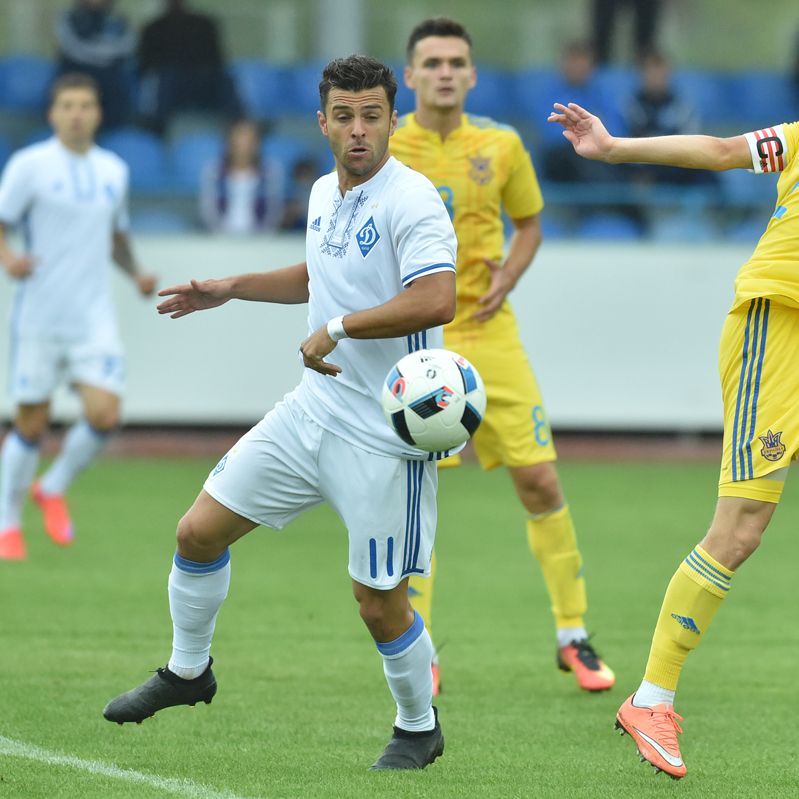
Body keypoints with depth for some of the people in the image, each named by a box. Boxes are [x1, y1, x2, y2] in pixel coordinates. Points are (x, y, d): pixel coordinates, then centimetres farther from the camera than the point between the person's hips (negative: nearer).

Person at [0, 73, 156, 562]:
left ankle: (54, 489, 15)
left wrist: (136, 272, 6)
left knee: (104, 413, -12)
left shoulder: (113, 171, 10)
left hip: (94, 317, 3)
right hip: (40, 315, -3)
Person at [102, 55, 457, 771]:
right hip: (314, 410, 8)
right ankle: (187, 671, 30)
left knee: (380, 603, -2)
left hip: (383, 437, -8)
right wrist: (234, 288, 24)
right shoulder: (325, 193, 9)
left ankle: (419, 728, 24)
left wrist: (337, 328, -27)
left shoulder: (411, 201, -18)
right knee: (200, 531, 7)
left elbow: (436, 301, -32)